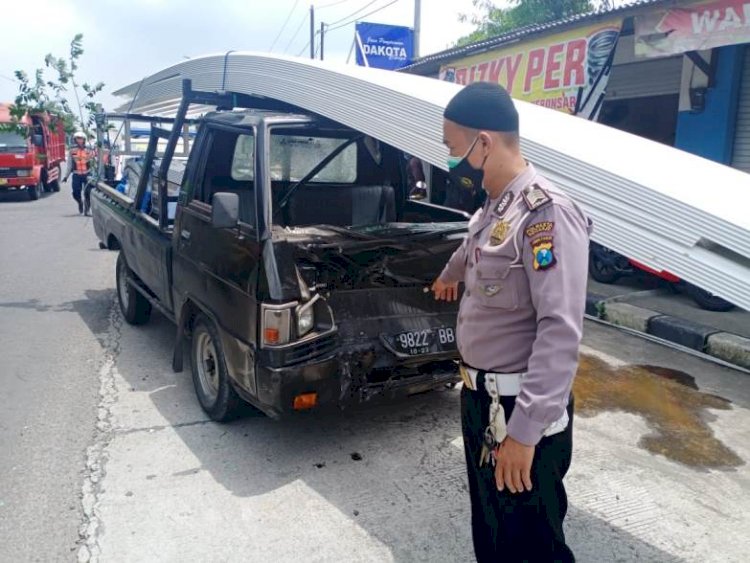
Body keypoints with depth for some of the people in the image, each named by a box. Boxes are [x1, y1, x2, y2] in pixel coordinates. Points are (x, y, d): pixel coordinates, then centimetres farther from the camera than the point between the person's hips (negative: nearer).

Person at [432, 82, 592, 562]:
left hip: (520, 411, -9)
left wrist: (525, 431, -29)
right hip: (479, 397, 9)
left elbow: (561, 331, -27)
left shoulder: (546, 213, -21)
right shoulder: (493, 209, 8)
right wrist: (450, 275, 53)